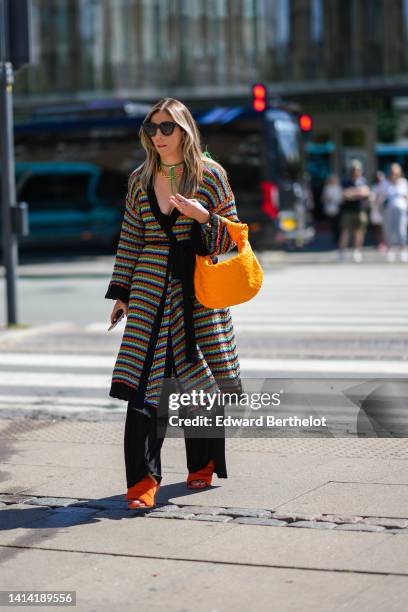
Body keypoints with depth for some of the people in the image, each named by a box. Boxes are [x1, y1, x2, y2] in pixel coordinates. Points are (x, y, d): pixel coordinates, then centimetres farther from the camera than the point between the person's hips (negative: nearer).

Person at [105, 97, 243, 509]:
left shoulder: (210, 175, 1)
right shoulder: (140, 179, 9)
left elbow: (232, 235, 3)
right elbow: (130, 240, 13)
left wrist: (204, 217, -17)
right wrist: (120, 293, 9)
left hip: (199, 292, -1)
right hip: (151, 291, 1)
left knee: (202, 381, 7)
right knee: (144, 384, -9)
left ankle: (202, 465, 27)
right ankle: (143, 479, -8)